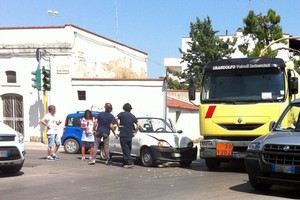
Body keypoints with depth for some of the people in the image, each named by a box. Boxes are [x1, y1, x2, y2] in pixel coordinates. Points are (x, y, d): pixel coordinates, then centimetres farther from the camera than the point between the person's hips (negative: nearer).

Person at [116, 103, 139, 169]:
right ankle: (126, 162, 19)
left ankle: (130, 162, -16)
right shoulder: (133, 116, 11)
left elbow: (116, 118, -20)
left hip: (123, 135, -5)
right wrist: (135, 131, 17)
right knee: (128, 149, 14)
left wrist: (118, 125, -8)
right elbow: (138, 125, 8)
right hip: (130, 135, 5)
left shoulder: (122, 114, -2)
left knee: (125, 149, -7)